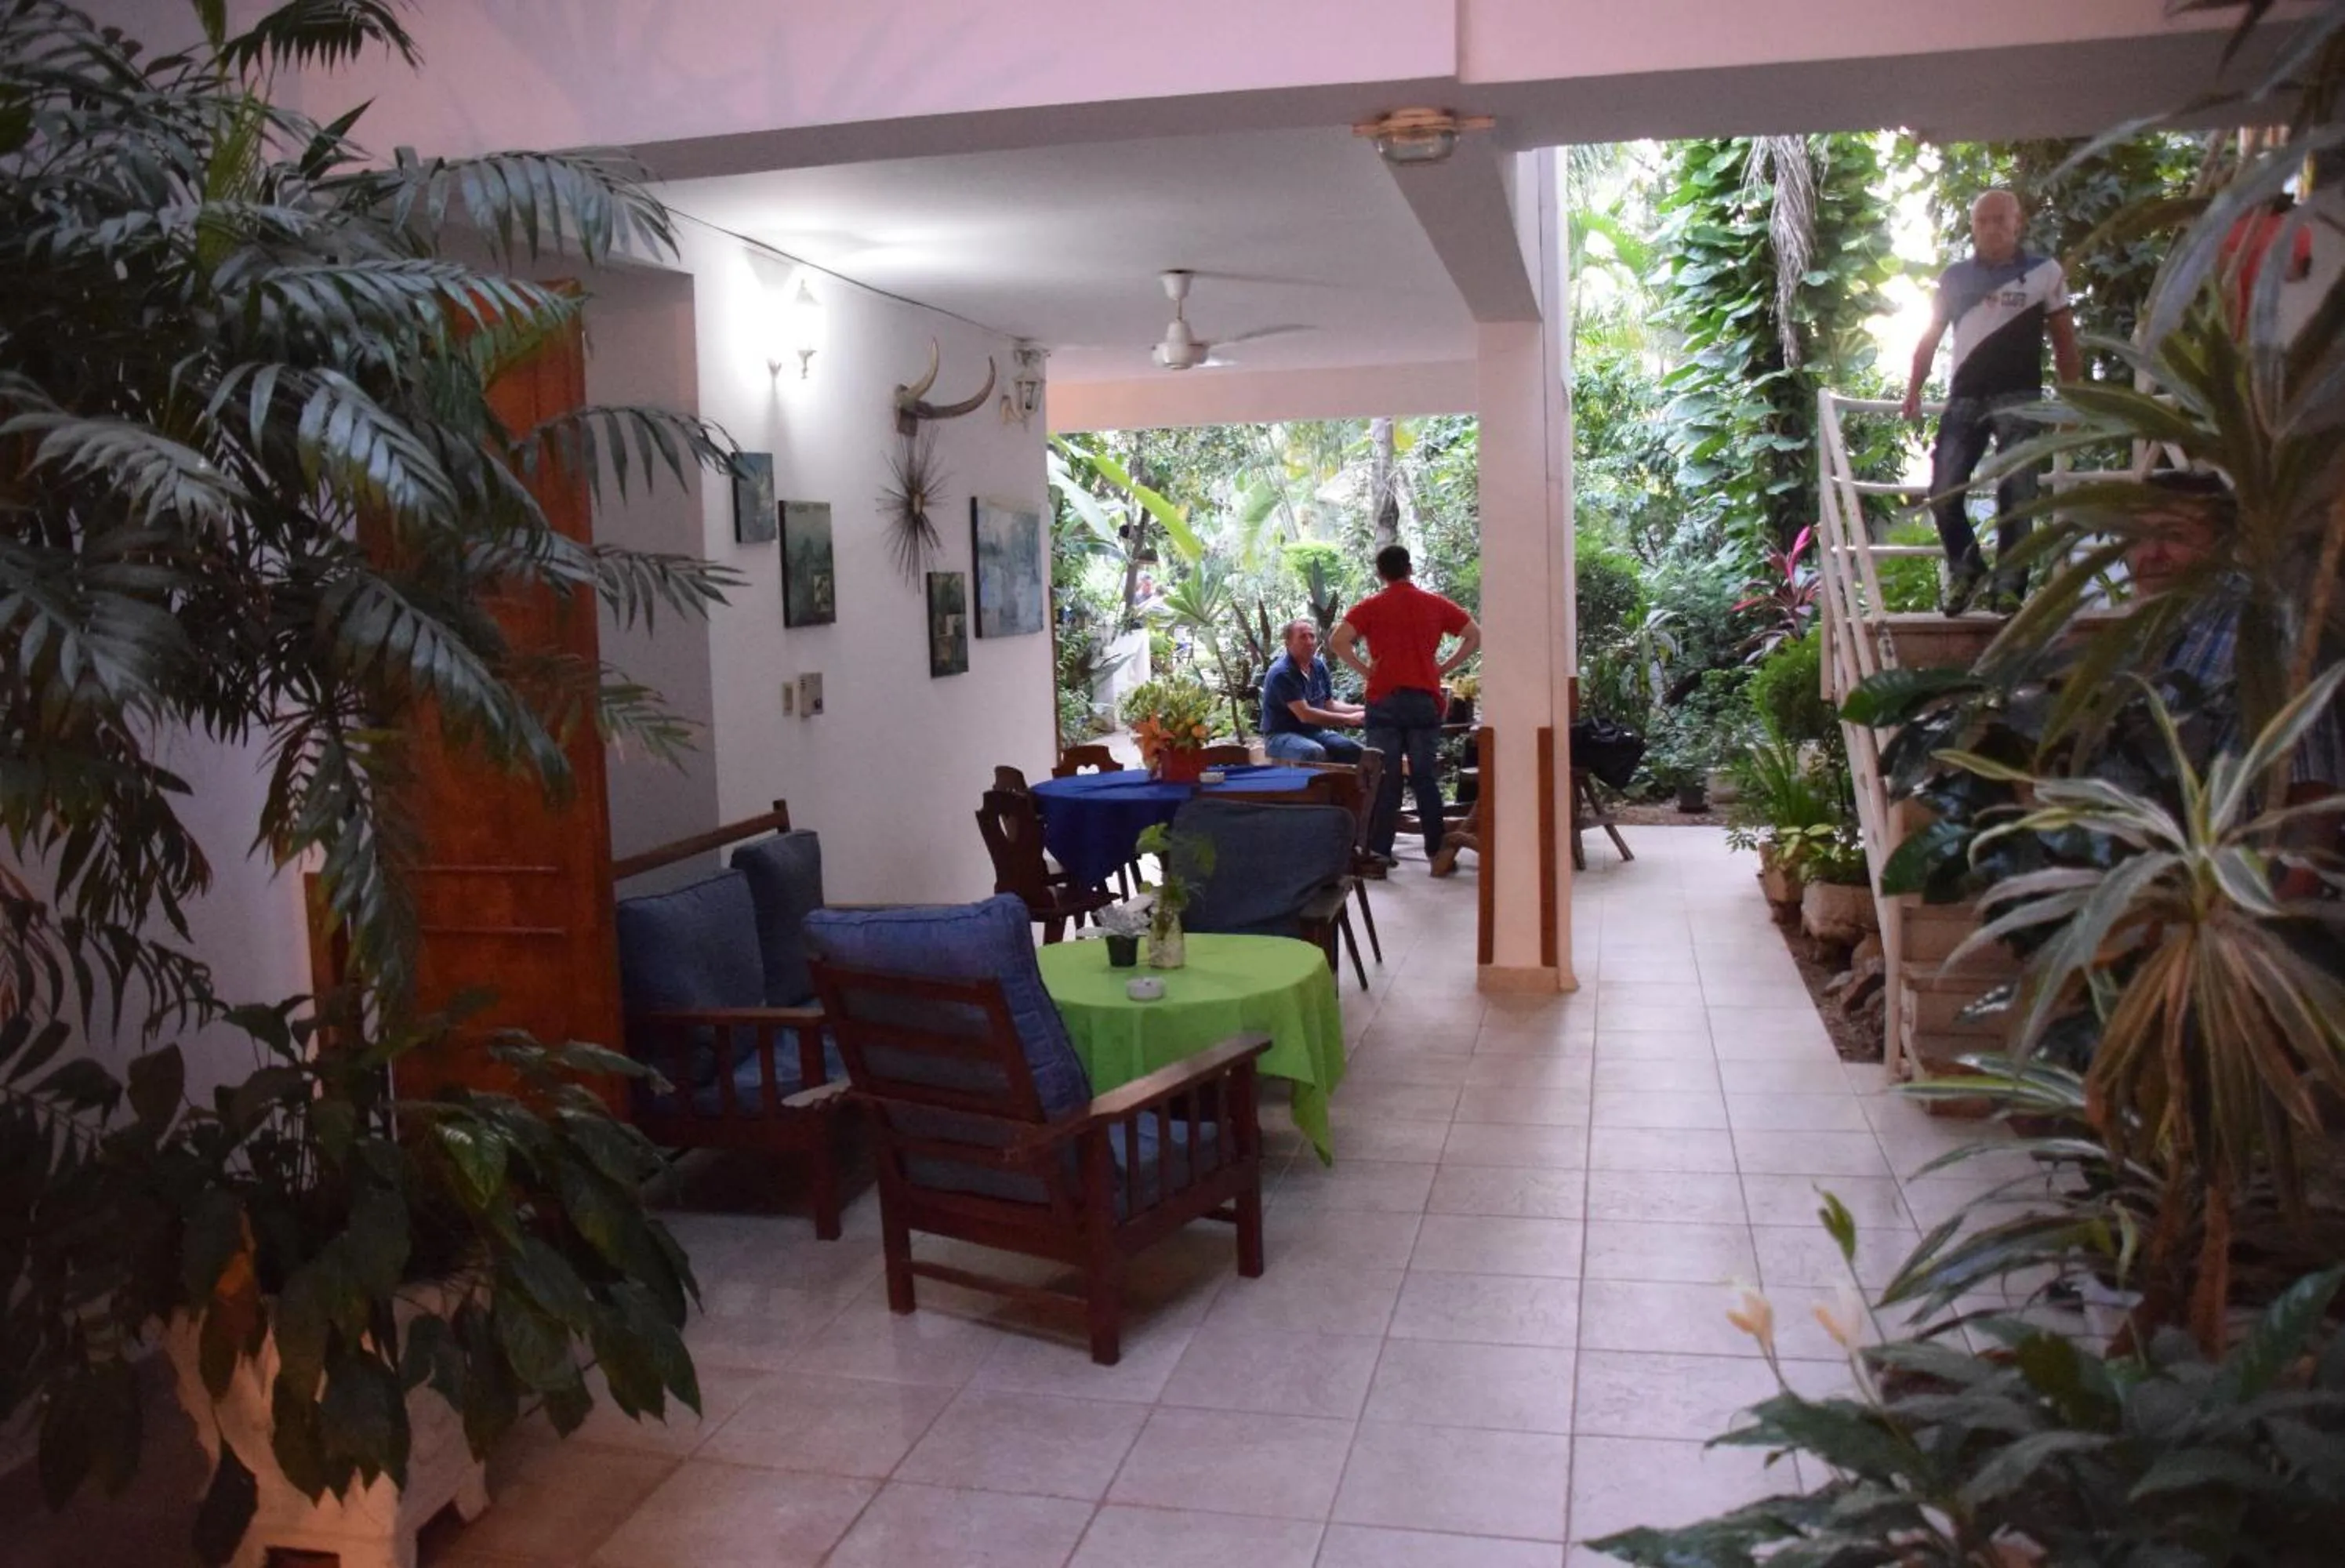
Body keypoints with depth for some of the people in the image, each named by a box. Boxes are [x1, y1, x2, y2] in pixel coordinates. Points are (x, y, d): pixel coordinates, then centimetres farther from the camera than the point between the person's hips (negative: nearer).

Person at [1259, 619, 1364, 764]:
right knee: (1315, 753, -37)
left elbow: (1329, 705, 19)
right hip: (1282, 735, -8)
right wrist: (1348, 719, -20)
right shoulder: (1281, 673, -18)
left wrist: (1362, 709, 4)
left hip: (1316, 732, 8)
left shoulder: (1319, 666, 8)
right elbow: (1305, 715, -23)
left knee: (1354, 750, -14)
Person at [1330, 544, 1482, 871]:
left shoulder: (1370, 607, 0)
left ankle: (1379, 851, 2)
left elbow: (1337, 641, -12)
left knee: (1384, 779, 1)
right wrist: (1444, 667, 7)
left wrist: (1364, 669, -2)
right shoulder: (1436, 604, 7)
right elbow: (1475, 636, 8)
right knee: (1426, 777, 6)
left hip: (1384, 701, -2)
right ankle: (1436, 851, 9)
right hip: (1426, 700, 2)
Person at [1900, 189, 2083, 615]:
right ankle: (1964, 568, 15)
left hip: (2020, 397, -2)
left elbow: (2064, 340, 7)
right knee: (1942, 493, -6)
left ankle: (2009, 585, -3)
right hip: (1964, 398, 2)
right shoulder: (1954, 277, 13)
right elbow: (1930, 337, 15)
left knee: (2017, 495, -8)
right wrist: (1913, 390, 6)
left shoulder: (2044, 271, 6)